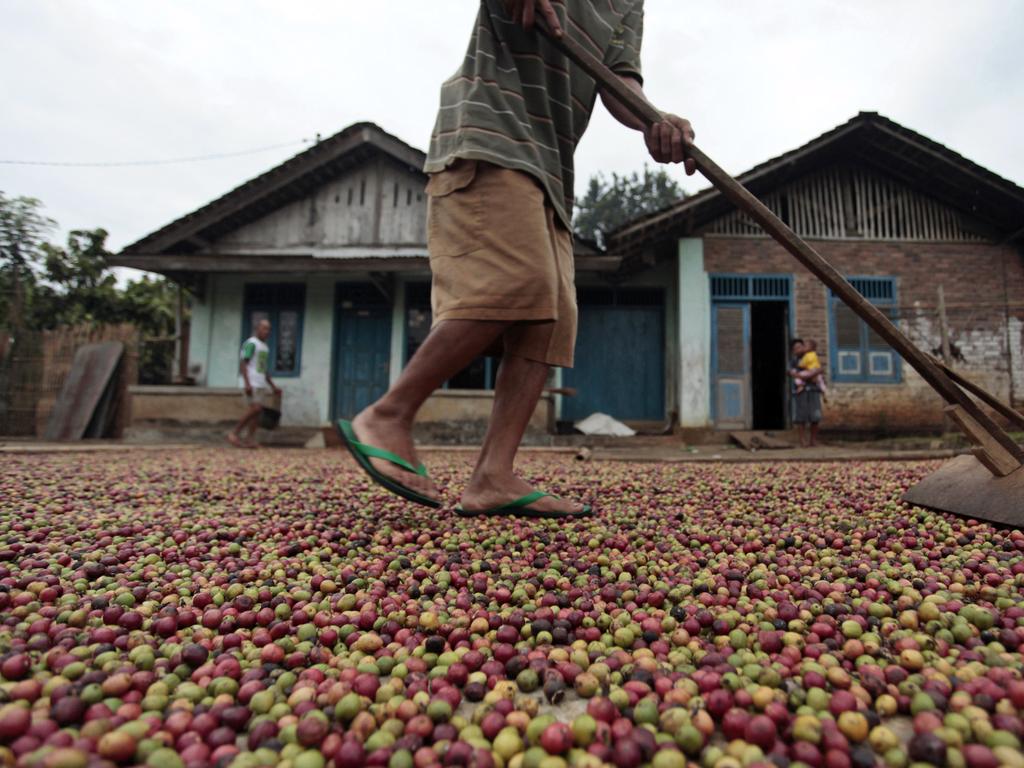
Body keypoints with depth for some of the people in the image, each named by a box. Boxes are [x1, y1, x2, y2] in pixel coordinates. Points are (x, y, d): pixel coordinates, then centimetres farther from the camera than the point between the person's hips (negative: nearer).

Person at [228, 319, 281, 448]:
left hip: (260, 384, 9)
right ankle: (234, 433, -6)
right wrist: (247, 384, -24)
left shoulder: (264, 347, 19)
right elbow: (242, 364, -16)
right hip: (250, 383, -9)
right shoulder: (250, 343, -8)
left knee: (257, 411, 0)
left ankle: (249, 439, 0)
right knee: (255, 408, -17)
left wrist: (273, 386, 18)